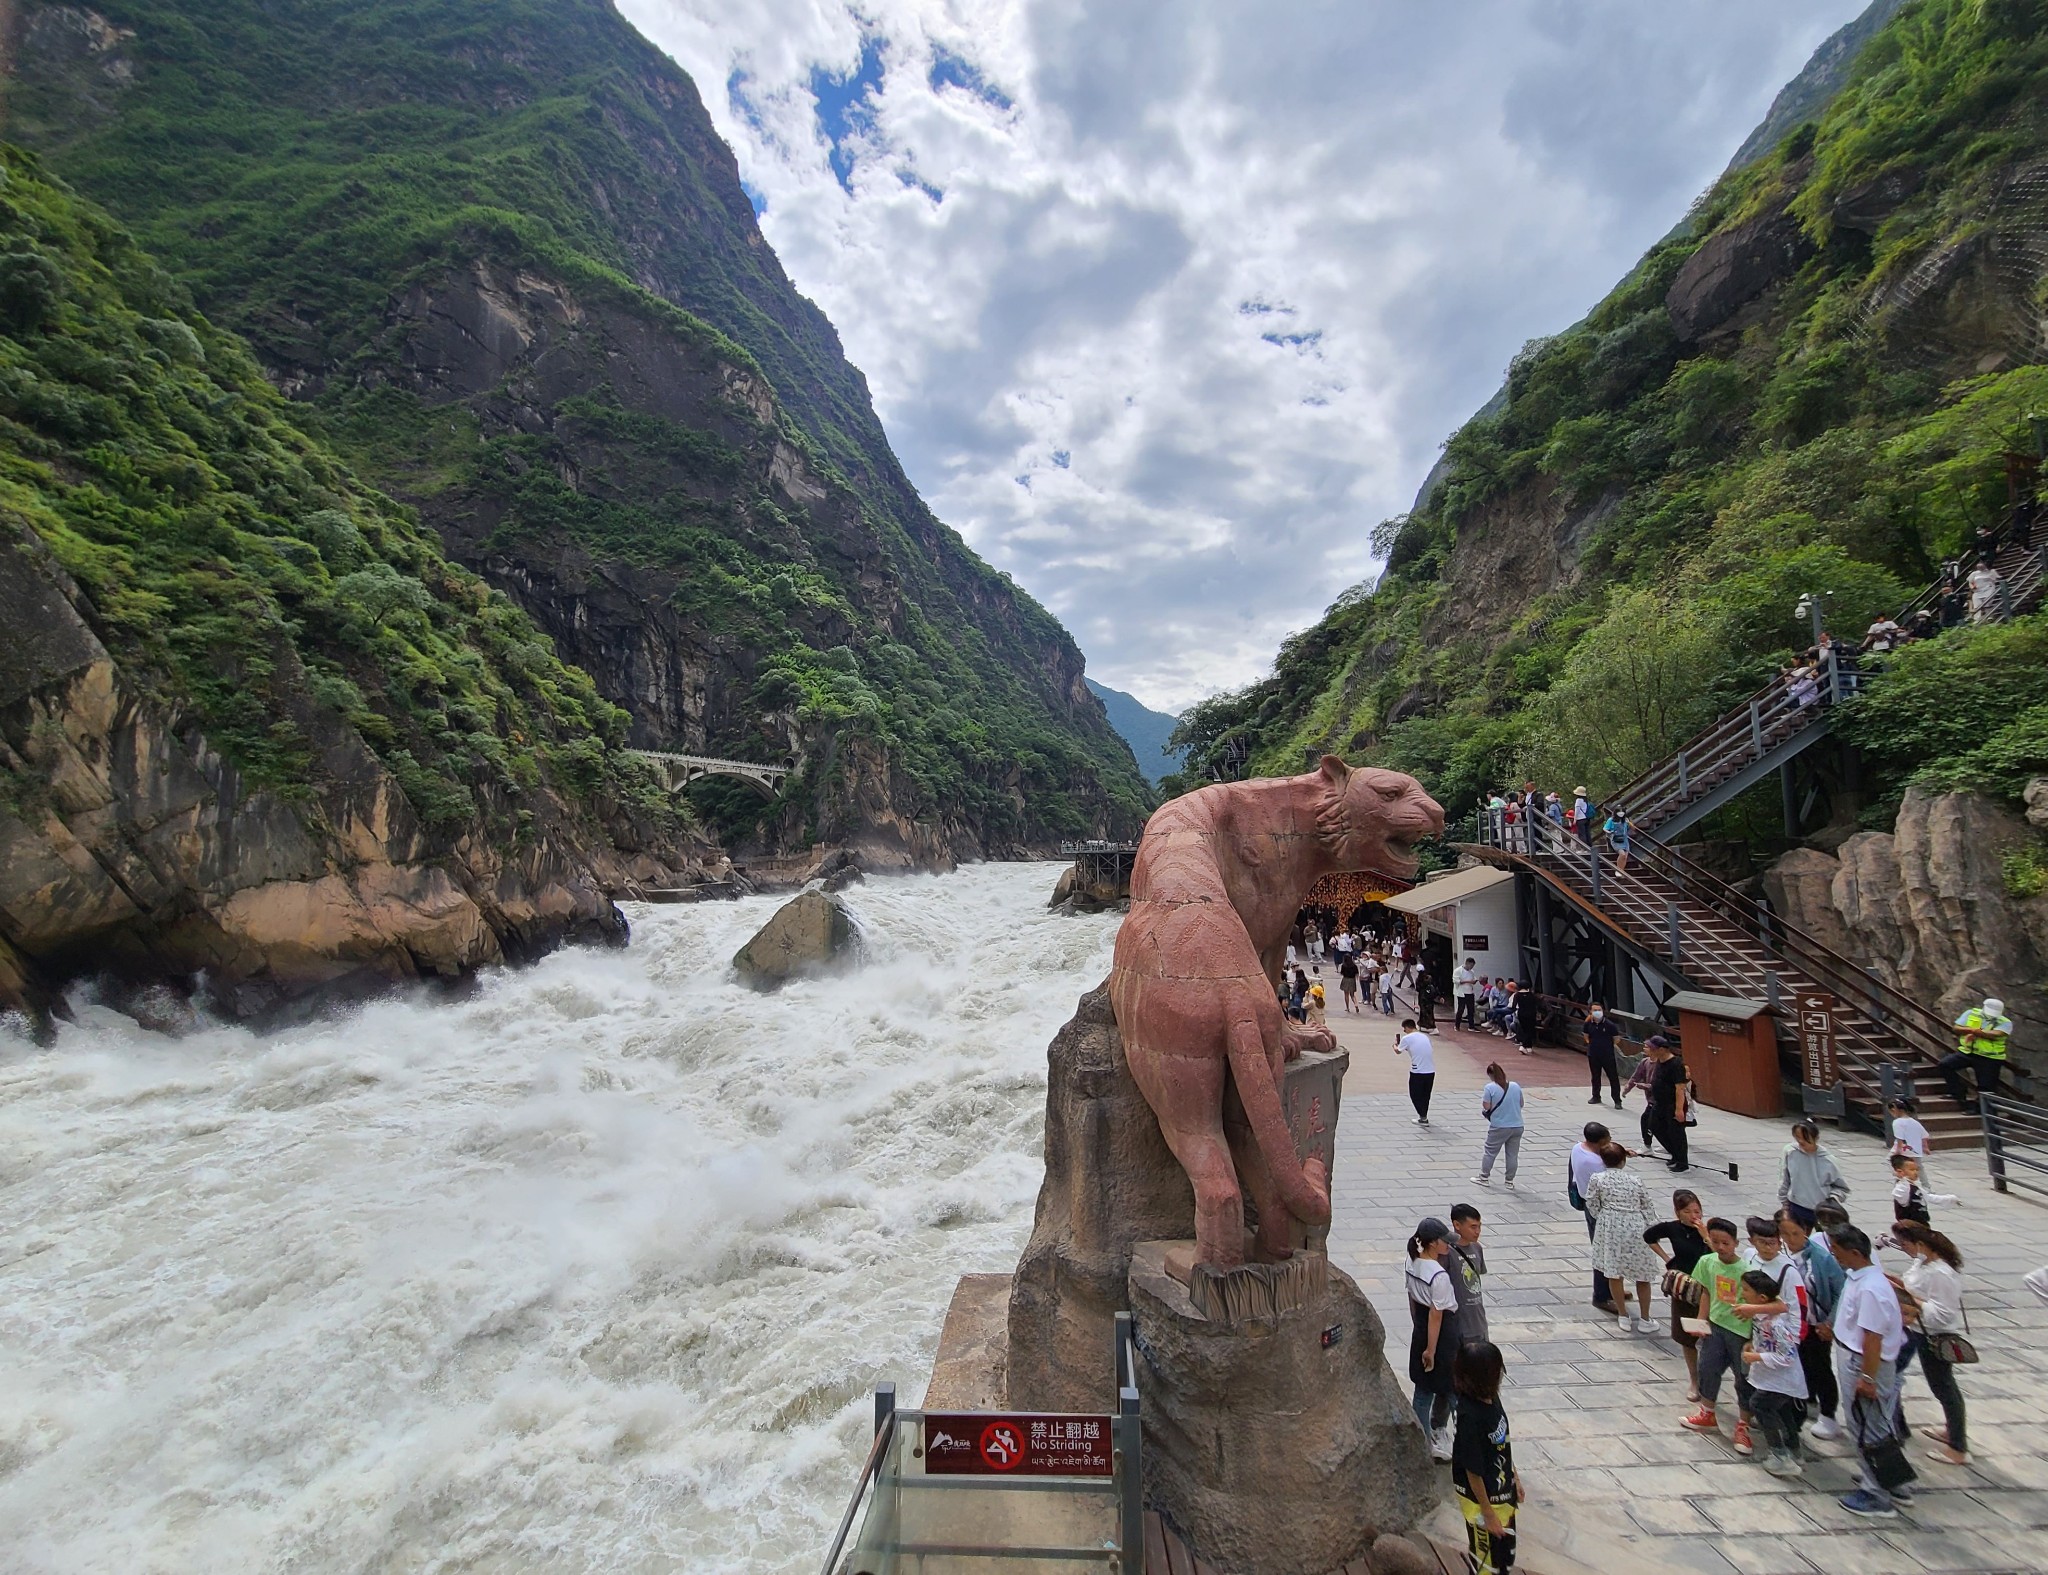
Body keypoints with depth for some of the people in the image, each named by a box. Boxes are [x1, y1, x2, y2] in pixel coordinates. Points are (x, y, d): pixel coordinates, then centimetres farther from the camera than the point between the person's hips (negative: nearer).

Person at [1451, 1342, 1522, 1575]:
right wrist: (1488, 1513, -16)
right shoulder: (1470, 1416, -35)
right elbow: (1473, 1471, -25)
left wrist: (1515, 1477, 16)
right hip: (1482, 1498, -7)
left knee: (1506, 1554, 27)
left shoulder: (1491, 1397, -10)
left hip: (1503, 1493, 7)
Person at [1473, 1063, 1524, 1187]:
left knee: (1489, 1152, 11)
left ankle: (1484, 1177, 18)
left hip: (1499, 1127, -4)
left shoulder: (1490, 1088, -14)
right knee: (1513, 1154, 13)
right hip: (1517, 1126, 4)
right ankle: (1510, 1181, 22)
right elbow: (1521, 1104, 11)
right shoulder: (1516, 1086, 0)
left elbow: (1486, 1106, -13)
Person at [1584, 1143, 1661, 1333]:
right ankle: (1644, 1319, 24)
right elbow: (1647, 1208, -2)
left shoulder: (1597, 1180, -9)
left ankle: (1623, 1316, 21)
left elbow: (1593, 1207, -4)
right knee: (1642, 1275, 15)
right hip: (1636, 1228, 1)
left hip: (1610, 1228, 0)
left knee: (1614, 1273, 12)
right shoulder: (1636, 1179, -7)